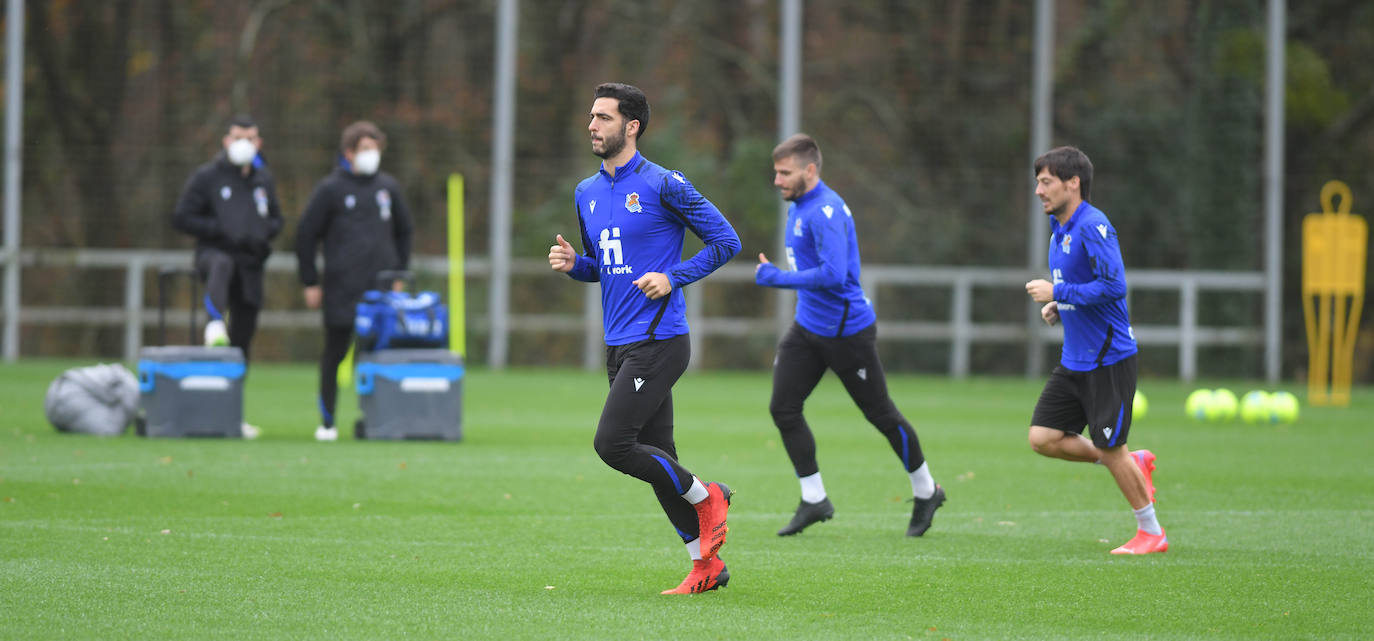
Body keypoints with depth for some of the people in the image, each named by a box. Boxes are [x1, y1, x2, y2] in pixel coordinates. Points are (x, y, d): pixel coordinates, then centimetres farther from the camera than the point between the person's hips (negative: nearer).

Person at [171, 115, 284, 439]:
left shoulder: (263, 179, 14)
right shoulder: (207, 176, 0)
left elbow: (275, 219, 26)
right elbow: (182, 217, -2)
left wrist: (265, 234, 2)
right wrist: (221, 230, -13)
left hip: (251, 265, 5)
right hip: (214, 252, -5)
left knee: (242, 341, 6)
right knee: (222, 266, -44)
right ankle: (215, 324, -64)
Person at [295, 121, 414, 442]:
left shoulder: (388, 187, 11)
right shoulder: (331, 189, -1)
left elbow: (403, 231, 22)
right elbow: (306, 235, 2)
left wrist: (398, 274, 16)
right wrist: (310, 283, -1)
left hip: (381, 287, 3)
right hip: (342, 289, -3)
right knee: (334, 353, 2)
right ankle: (327, 422, 10)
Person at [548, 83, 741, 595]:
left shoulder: (663, 185, -9)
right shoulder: (587, 193, 14)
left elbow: (725, 240, -6)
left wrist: (673, 278, -15)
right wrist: (572, 263, 3)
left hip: (658, 341, -8)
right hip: (619, 345, 8)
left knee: (612, 443, -17)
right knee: (656, 457, 8)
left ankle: (706, 498, 4)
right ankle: (706, 566, 15)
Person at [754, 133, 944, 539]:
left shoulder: (826, 212, -23)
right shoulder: (797, 208, 9)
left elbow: (833, 274, -32)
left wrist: (776, 278, -25)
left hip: (847, 330, -9)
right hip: (808, 326, 9)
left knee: (881, 414, 4)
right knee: (783, 407, -3)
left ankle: (926, 491, 22)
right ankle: (814, 500, 5)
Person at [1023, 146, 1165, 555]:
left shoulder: (1093, 226, -18)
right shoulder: (1059, 230, 13)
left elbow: (1113, 286, -26)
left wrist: (1058, 293, -20)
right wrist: (1058, 307, 6)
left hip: (1108, 359, -9)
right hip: (1074, 361, 9)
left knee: (1111, 448, -3)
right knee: (1043, 438, 2)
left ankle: (1152, 533, 13)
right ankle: (1136, 464, 19)